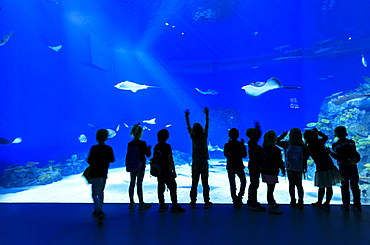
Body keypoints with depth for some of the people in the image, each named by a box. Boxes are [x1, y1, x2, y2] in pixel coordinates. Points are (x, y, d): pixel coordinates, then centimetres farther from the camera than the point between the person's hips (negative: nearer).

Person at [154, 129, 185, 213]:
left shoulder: (156, 147, 6)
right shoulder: (167, 146, -13)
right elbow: (170, 159, -14)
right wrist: (174, 170, -9)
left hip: (159, 171, 7)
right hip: (167, 171, -7)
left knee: (160, 188, 10)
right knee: (173, 187, 0)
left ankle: (162, 206, 17)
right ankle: (174, 206, 2)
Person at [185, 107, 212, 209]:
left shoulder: (193, 137, -6)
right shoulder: (204, 137, -6)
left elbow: (188, 127, 7)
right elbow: (207, 126, 6)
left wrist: (187, 117, 17)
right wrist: (207, 115, 15)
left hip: (195, 163, 0)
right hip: (204, 163, 0)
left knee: (194, 183, 6)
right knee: (205, 183, 5)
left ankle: (193, 202, 11)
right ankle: (207, 202, 9)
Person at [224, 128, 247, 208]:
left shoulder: (227, 145, -7)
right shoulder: (240, 145, -9)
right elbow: (244, 155, 0)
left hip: (230, 167, 1)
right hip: (239, 166, -1)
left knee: (232, 185, 7)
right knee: (243, 181, 21)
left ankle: (235, 202, 11)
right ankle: (239, 197, 11)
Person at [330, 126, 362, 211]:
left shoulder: (336, 145, -9)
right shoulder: (352, 142, 0)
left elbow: (337, 157, -6)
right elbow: (355, 154, 4)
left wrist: (330, 153, 8)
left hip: (343, 167, -2)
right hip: (353, 166, 2)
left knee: (345, 186, 9)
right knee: (355, 186, 14)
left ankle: (346, 205, 13)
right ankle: (357, 205, 20)